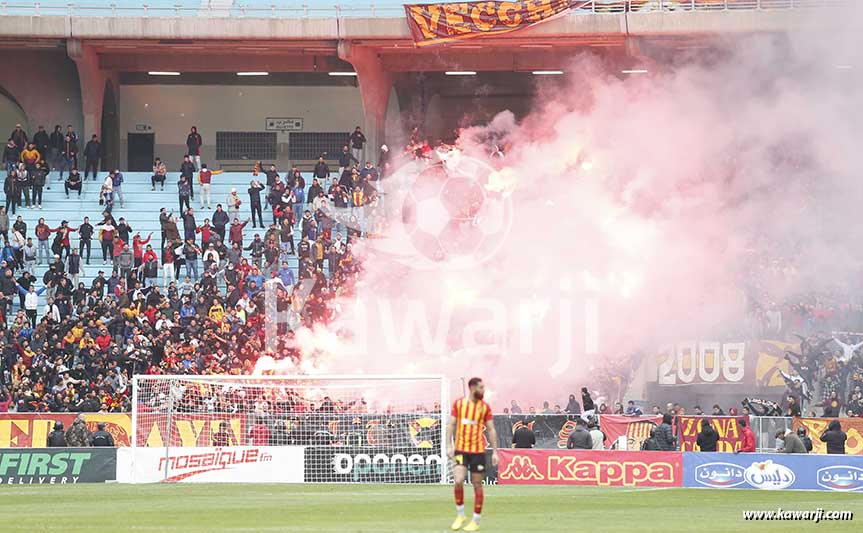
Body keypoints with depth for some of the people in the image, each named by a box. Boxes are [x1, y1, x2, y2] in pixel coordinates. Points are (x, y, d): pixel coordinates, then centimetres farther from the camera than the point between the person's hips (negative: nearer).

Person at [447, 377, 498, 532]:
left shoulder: (485, 407, 3)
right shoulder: (459, 403, 3)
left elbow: (491, 430, 6)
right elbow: (451, 425, 6)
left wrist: (495, 451, 1)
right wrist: (449, 446, -3)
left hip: (478, 450, 0)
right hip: (460, 449, 0)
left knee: (477, 485, 3)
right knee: (458, 481, -15)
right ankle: (460, 515, 6)